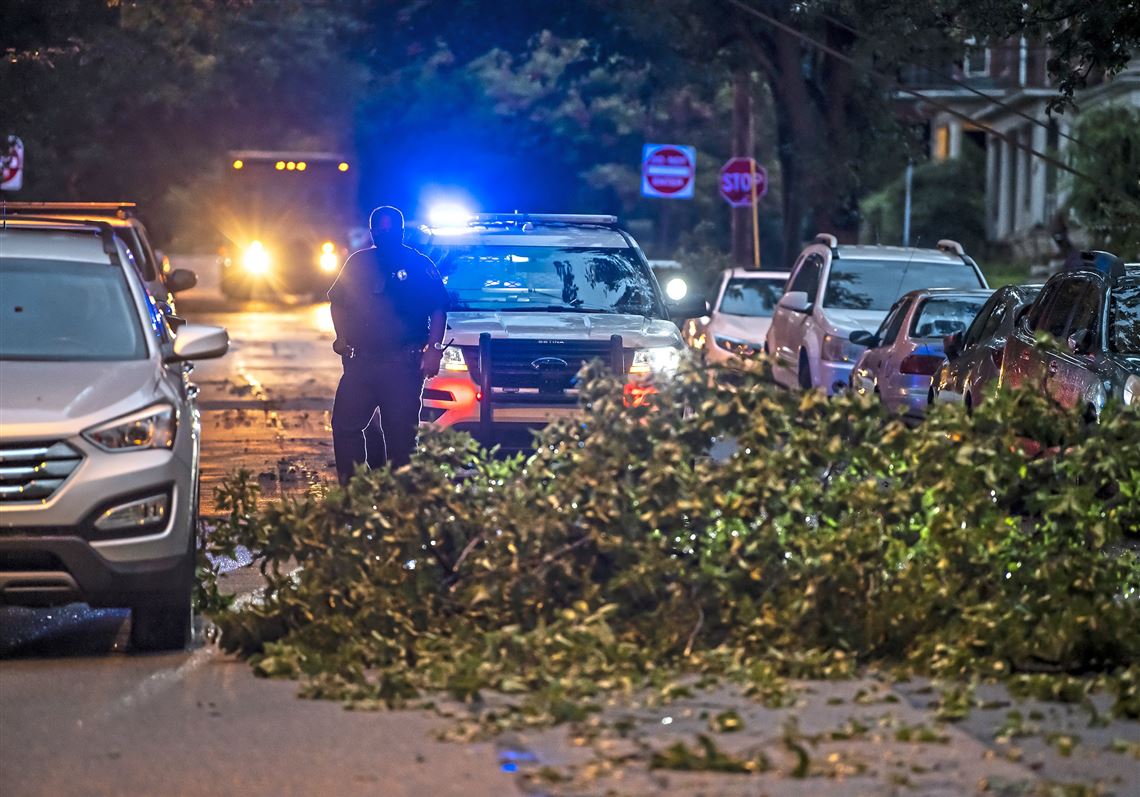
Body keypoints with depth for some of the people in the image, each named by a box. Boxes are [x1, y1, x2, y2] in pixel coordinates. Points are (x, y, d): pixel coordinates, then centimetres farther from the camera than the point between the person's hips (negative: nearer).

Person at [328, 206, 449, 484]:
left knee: (400, 432, -2)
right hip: (360, 362, 4)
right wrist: (342, 338, 10)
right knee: (344, 425, 0)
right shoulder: (358, 263, 11)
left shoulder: (419, 265, 1)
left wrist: (434, 349, -11)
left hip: (403, 364, -4)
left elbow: (439, 309, -1)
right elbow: (337, 301, 22)